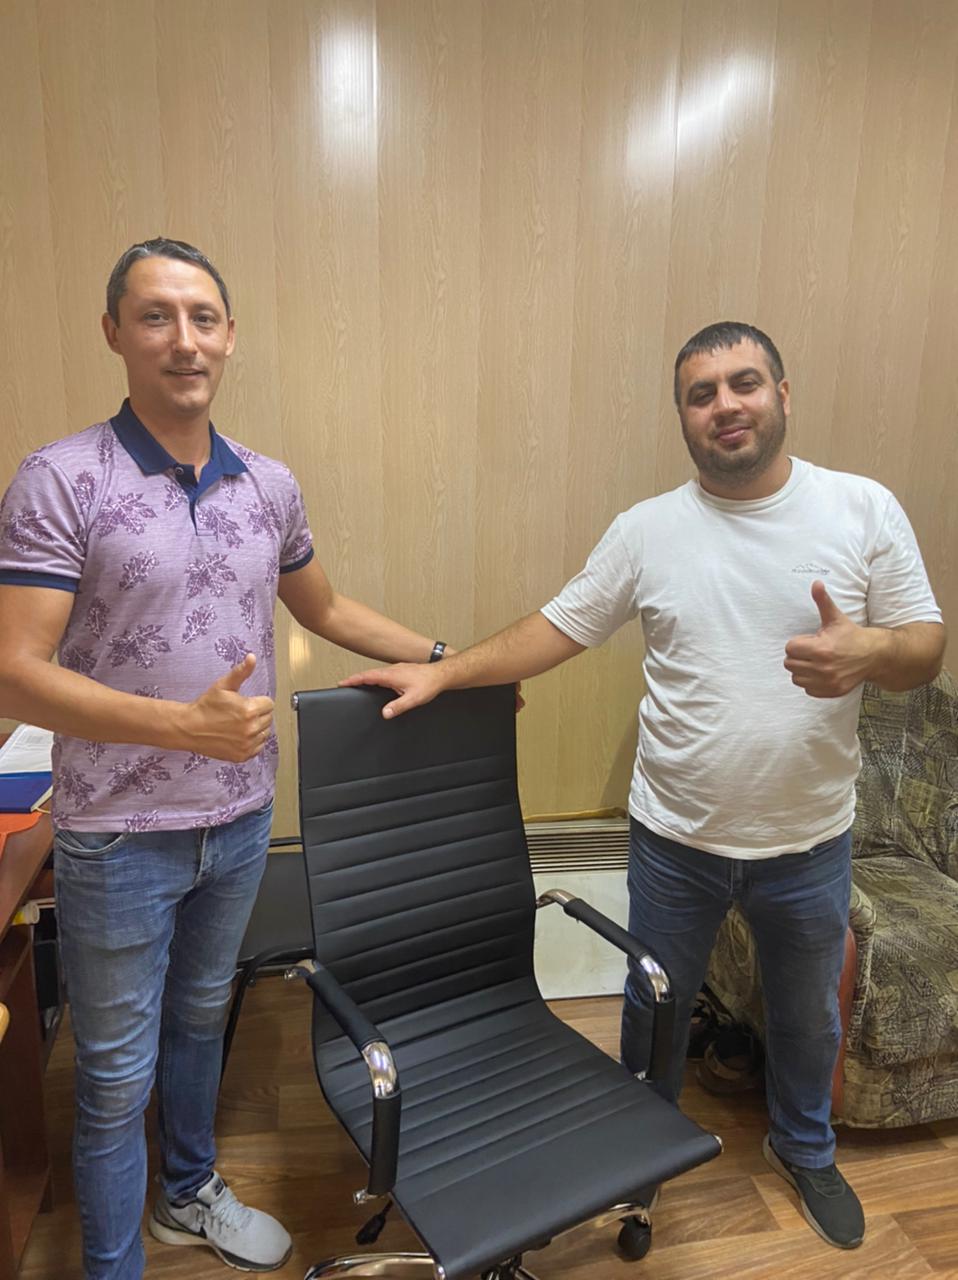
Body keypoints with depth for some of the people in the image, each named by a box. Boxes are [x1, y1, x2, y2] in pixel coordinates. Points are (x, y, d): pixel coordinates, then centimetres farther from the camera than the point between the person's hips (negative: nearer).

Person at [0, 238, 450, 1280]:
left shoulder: (270, 485, 1)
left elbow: (325, 609, 15)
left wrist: (447, 659, 13)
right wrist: (187, 723, -29)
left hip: (240, 818, 5)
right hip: (118, 834, -5)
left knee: (201, 1019, 26)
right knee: (117, 1073, 12)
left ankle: (189, 1193, 50)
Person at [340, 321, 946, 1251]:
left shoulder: (864, 510, -7)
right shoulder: (649, 529, -6)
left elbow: (926, 649, -5)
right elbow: (559, 627, -2)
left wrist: (867, 652, -28)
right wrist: (442, 672, -8)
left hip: (810, 844, 1)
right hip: (675, 839, 0)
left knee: (808, 1015, 24)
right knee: (655, 1008, 21)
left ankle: (804, 1149, 55)